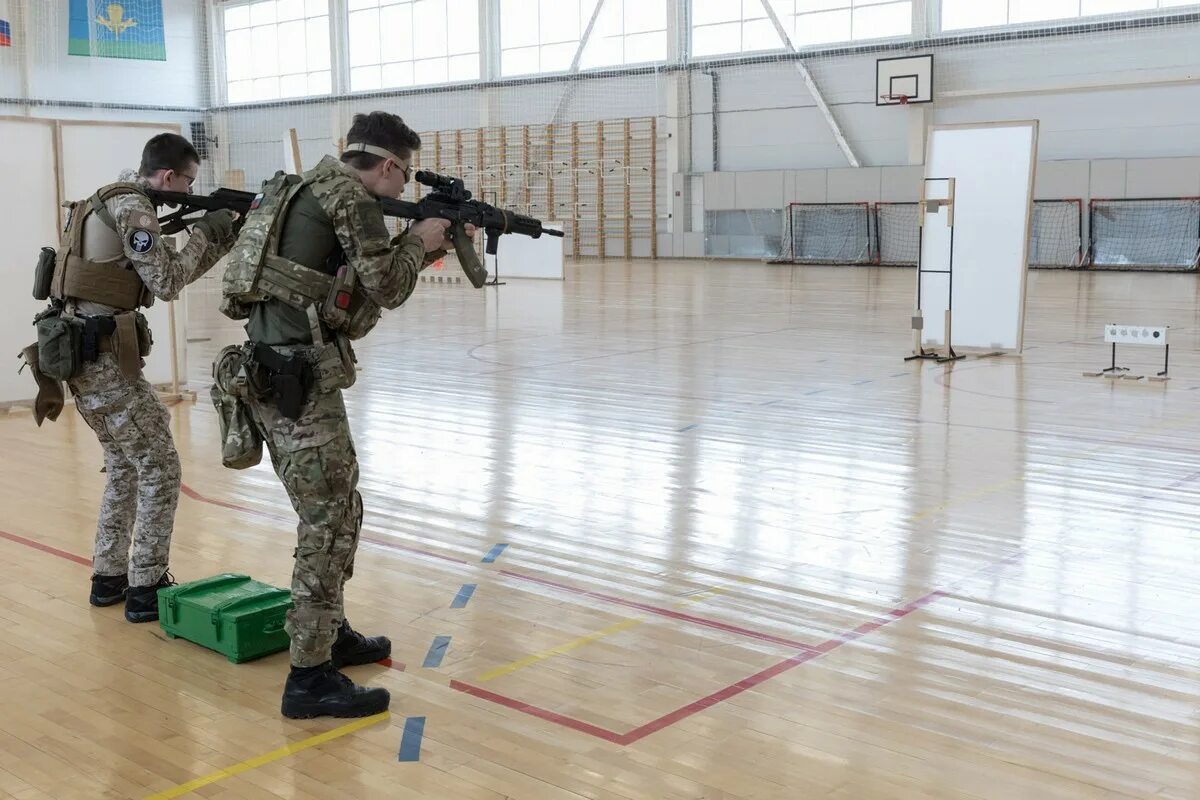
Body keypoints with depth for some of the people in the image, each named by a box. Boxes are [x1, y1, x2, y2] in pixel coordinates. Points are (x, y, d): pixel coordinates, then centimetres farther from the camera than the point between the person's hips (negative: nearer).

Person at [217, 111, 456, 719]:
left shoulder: (312, 189, 20)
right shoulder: (348, 196, -9)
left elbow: (368, 276, 25)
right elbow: (386, 287, -11)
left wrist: (431, 245, 20)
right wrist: (420, 240, 5)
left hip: (271, 372, 10)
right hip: (299, 379, -10)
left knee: (335, 511, 21)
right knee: (329, 524, -5)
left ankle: (330, 631, 32)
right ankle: (310, 678, -2)